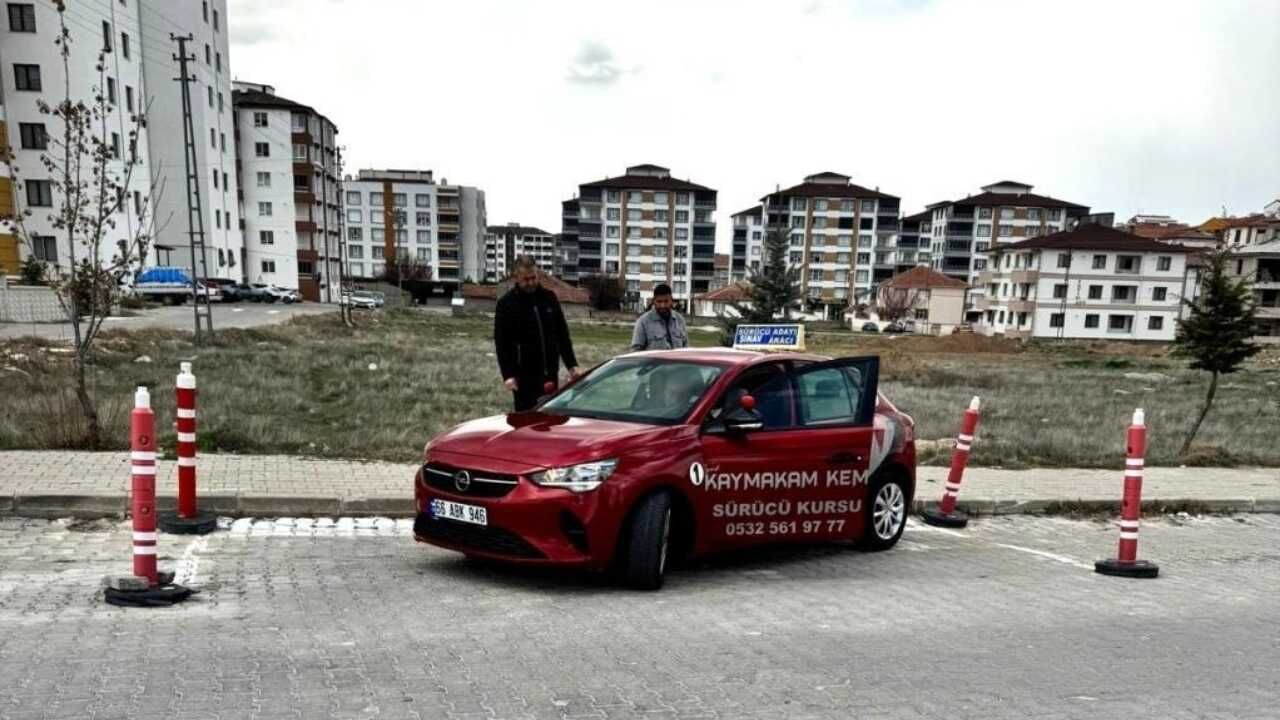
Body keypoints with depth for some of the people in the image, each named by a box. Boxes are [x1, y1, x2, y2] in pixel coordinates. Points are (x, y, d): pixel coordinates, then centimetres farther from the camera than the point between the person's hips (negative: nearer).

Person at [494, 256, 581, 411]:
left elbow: (563, 334, 12)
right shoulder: (506, 304, -4)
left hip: (550, 373, 4)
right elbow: (501, 343, -6)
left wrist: (572, 365, 7)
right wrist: (508, 374, -14)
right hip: (525, 375, -4)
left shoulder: (549, 298, 8)